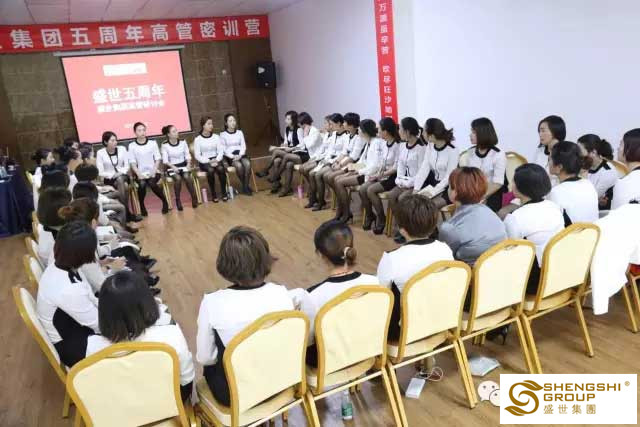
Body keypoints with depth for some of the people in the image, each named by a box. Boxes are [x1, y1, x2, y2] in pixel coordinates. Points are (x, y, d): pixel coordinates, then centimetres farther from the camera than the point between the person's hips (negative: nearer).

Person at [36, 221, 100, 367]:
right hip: (70, 347, -8)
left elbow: (90, 301, 1)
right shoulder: (68, 290, -37)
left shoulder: (57, 267, -11)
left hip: (68, 329, 8)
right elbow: (100, 325, -24)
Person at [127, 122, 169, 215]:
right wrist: (138, 174, -13)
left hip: (153, 172, 0)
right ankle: (142, 206, -10)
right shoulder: (132, 146, 5)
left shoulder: (153, 143, 7)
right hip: (140, 173, 0)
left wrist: (153, 171, -9)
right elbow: (132, 162, 2)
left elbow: (157, 159, 5)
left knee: (152, 183, -31)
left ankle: (164, 201, -7)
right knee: (142, 184, -32)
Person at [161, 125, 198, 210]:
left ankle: (194, 198, -18)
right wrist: (173, 167, -22)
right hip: (172, 167, -2)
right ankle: (178, 200, -16)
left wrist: (188, 164, -11)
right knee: (178, 178, -31)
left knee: (186, 177, -29)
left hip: (183, 165, 2)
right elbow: (165, 160, -8)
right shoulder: (165, 145, -5)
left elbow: (187, 155, 5)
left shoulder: (183, 142, 3)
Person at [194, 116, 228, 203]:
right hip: (204, 162, -2)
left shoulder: (216, 137, 8)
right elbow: (197, 156, -5)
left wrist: (217, 160, -17)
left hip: (216, 160, 2)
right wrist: (209, 161, -18)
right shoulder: (197, 139, -1)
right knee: (210, 170, -34)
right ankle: (213, 195, -22)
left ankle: (224, 193, -19)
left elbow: (221, 151, 2)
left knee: (221, 169, -31)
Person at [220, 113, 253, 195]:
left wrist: (240, 155, -12)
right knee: (239, 165, -34)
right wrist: (233, 156, -17)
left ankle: (247, 185, -22)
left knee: (247, 163, -31)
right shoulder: (223, 135, 6)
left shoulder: (240, 132, 16)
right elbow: (223, 150, -1)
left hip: (241, 154, 3)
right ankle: (244, 186, -16)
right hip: (230, 156, -3)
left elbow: (243, 146, 8)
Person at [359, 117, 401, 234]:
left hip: (393, 177, -8)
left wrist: (380, 175, -16)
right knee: (362, 189, -11)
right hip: (384, 175, 8)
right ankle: (369, 215, 9)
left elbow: (396, 168, -18)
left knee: (371, 190, -25)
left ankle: (381, 218, -7)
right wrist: (377, 174, -2)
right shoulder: (385, 144, 7)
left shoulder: (398, 145, -17)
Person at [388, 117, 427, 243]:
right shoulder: (403, 147, 10)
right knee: (391, 195, -16)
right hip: (405, 182, 7)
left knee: (402, 198, -26)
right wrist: (400, 180, -5)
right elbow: (400, 166, 11)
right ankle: (399, 226, -6)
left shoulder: (421, 148, -16)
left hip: (416, 183, -7)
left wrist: (409, 183, -18)